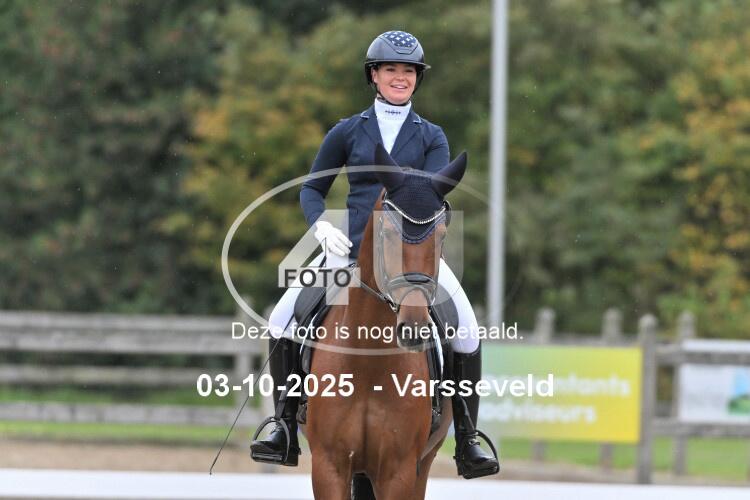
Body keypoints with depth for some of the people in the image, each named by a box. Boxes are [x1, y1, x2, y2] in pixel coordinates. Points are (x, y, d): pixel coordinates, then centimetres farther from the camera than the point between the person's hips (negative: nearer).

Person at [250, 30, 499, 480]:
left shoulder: (431, 138, 8)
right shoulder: (348, 132, 8)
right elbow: (312, 189, 12)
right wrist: (322, 227, -8)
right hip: (351, 247, 1)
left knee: (466, 332, -17)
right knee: (283, 321, -13)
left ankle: (468, 442, -5)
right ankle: (286, 430, -1)